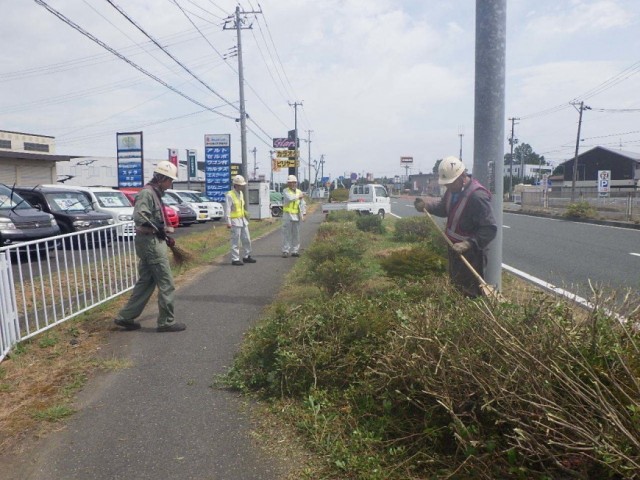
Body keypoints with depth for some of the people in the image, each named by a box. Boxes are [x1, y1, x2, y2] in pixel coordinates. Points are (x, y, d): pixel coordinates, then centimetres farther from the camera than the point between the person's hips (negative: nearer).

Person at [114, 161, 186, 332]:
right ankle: (166, 322, 7)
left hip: (151, 242, 10)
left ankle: (126, 317, 22)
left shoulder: (155, 193, 16)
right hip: (151, 243, -10)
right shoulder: (147, 193, -15)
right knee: (166, 284, -3)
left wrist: (165, 236, 14)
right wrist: (160, 230, -22)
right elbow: (139, 217, -29)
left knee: (145, 282, 15)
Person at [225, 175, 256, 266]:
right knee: (236, 241, -5)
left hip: (243, 220, 9)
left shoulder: (241, 193, 12)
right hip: (235, 221, -9)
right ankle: (235, 259, 3)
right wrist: (228, 222, -20)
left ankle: (247, 256, 26)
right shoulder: (229, 195, -14)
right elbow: (227, 210, -16)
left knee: (247, 239, 13)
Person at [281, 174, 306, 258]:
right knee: (286, 234, -5)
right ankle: (285, 251, -1)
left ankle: (295, 251, 14)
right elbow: (290, 198, -21)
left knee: (296, 234, 6)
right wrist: (298, 196, -6)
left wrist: (303, 214, 2)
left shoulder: (299, 192, 12)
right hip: (287, 215, -4)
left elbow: (303, 204, 12)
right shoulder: (285, 191, -1)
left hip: (296, 216, 4)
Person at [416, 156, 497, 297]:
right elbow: (443, 208, 18)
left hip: (469, 253, -9)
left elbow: (490, 229, -27)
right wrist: (426, 206, 0)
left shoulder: (478, 196, -27)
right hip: (455, 248, 9)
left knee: (470, 293, -4)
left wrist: (469, 244, -37)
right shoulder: (453, 189, 1)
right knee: (455, 286, 21)